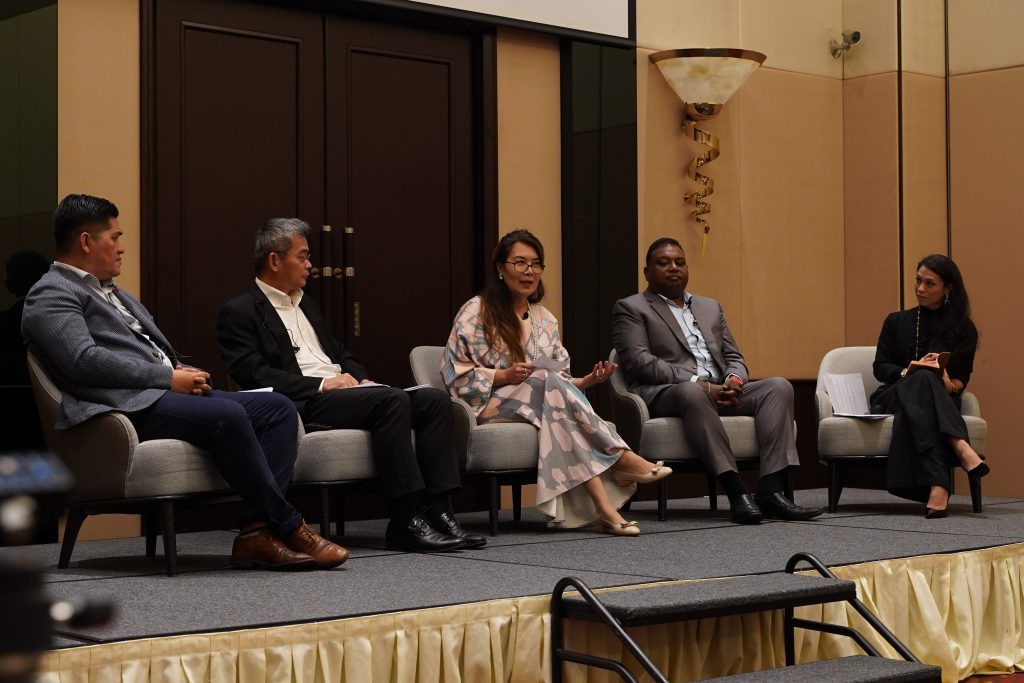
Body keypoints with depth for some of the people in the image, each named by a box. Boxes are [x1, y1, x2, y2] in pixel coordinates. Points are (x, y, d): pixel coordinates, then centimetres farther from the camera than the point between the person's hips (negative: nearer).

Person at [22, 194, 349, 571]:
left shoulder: (109, 291, 29)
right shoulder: (51, 296, -1)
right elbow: (85, 360, -16)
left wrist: (183, 372, 6)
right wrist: (169, 378, -14)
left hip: (165, 393, 10)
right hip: (129, 407, -10)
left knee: (279, 408, -8)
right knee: (228, 416, -33)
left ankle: (257, 533, -20)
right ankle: (288, 528, -21)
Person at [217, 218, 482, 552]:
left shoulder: (305, 304, 27)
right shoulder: (239, 312, 0)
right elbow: (253, 374, -13)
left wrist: (361, 379, 6)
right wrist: (321, 384, -16)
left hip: (345, 390, 8)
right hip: (304, 404, -8)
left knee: (435, 399, -12)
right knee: (392, 399, -31)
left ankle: (437, 511, -19)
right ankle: (405, 521, -30)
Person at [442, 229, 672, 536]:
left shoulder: (545, 319, 19)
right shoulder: (476, 312, 2)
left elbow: (562, 379, 18)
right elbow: (456, 373, -5)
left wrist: (587, 381, -4)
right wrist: (504, 376, -18)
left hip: (545, 403, 4)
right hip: (491, 406, -4)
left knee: (557, 388, -35)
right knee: (549, 382, -34)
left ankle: (601, 506, -49)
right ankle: (622, 458, -32)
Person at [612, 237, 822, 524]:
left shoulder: (711, 307, 28)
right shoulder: (630, 309, 8)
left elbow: (734, 357, 23)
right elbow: (640, 362, -7)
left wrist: (734, 380, -4)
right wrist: (700, 384, -17)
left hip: (720, 391, 6)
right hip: (664, 394, -6)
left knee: (778, 386, -18)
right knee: (691, 392, -40)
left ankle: (771, 490, -32)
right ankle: (736, 492, -43)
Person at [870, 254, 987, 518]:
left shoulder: (964, 328, 14)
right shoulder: (897, 322, 17)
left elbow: (962, 378, 10)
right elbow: (880, 368, 8)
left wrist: (951, 384, -16)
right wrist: (910, 372, -13)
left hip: (940, 401, -1)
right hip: (893, 396, 1)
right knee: (923, 379, -37)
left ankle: (936, 486, -58)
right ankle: (960, 446, -58)